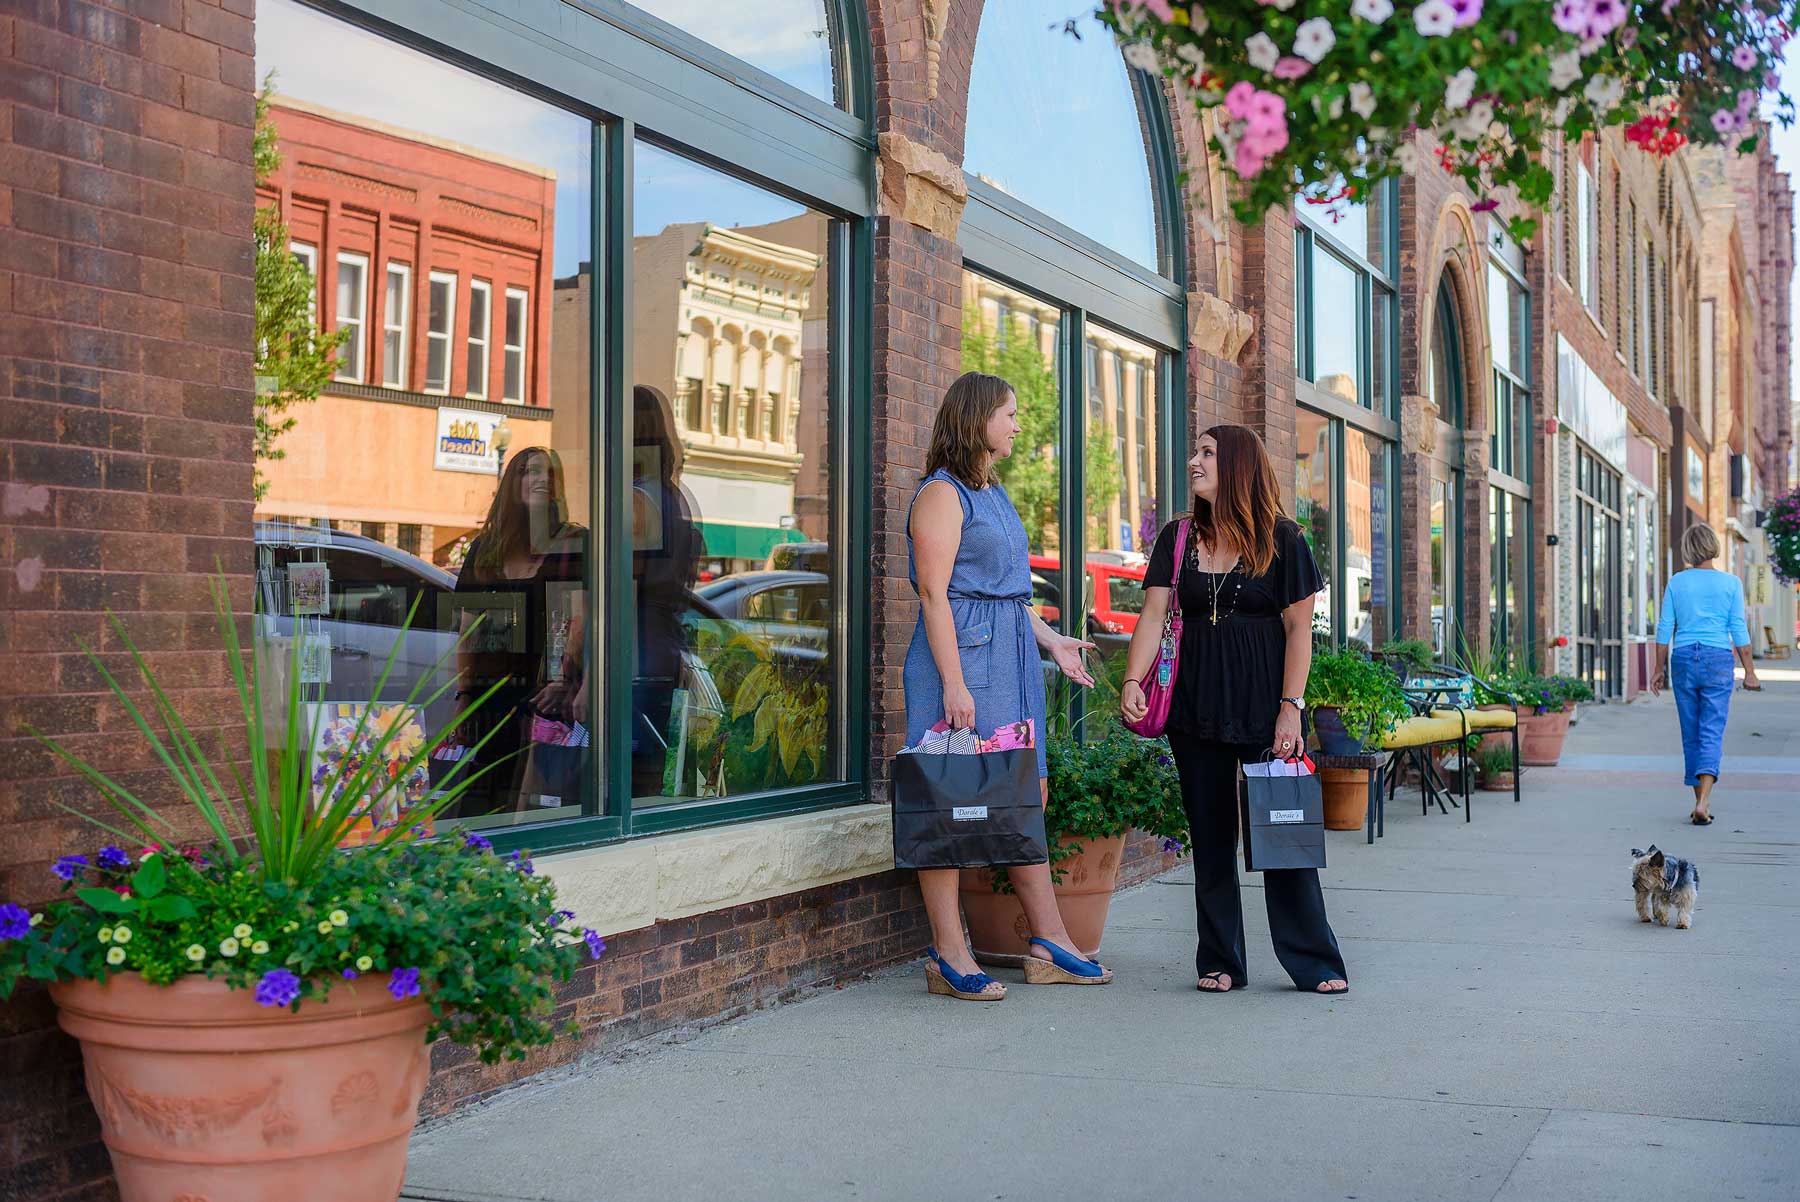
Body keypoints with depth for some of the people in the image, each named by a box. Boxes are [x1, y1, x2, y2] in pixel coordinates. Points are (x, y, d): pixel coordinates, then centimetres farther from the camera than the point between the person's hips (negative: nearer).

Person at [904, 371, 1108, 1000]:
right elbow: (934, 593, -15)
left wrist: (1051, 641, 21)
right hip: (962, 650, -9)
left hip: (1012, 654, 9)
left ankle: (1050, 946, 14)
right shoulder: (942, 493, -8)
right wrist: (953, 682, -20)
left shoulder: (995, 495, 20)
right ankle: (948, 955, -1)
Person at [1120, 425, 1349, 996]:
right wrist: (1132, 680, -13)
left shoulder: (1280, 539, -2)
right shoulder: (1179, 539, 8)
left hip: (1264, 700, -3)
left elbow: (1298, 629, -4)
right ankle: (1220, 961, 15)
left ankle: (1315, 962, 9)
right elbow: (1153, 614, 1)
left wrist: (1290, 707, -11)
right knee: (1210, 834, 6)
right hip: (1196, 703, 3)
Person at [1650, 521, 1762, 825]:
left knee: (1691, 735, 11)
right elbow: (1739, 630, -3)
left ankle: (1701, 803, 17)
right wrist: (1750, 672, 2)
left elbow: (1664, 629, 3)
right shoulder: (1730, 583, -2)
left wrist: (1660, 670, 10)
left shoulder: (1676, 583, 2)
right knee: (1711, 734, -5)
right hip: (1718, 660, -2)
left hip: (1683, 659, 2)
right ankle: (1703, 802, -21)